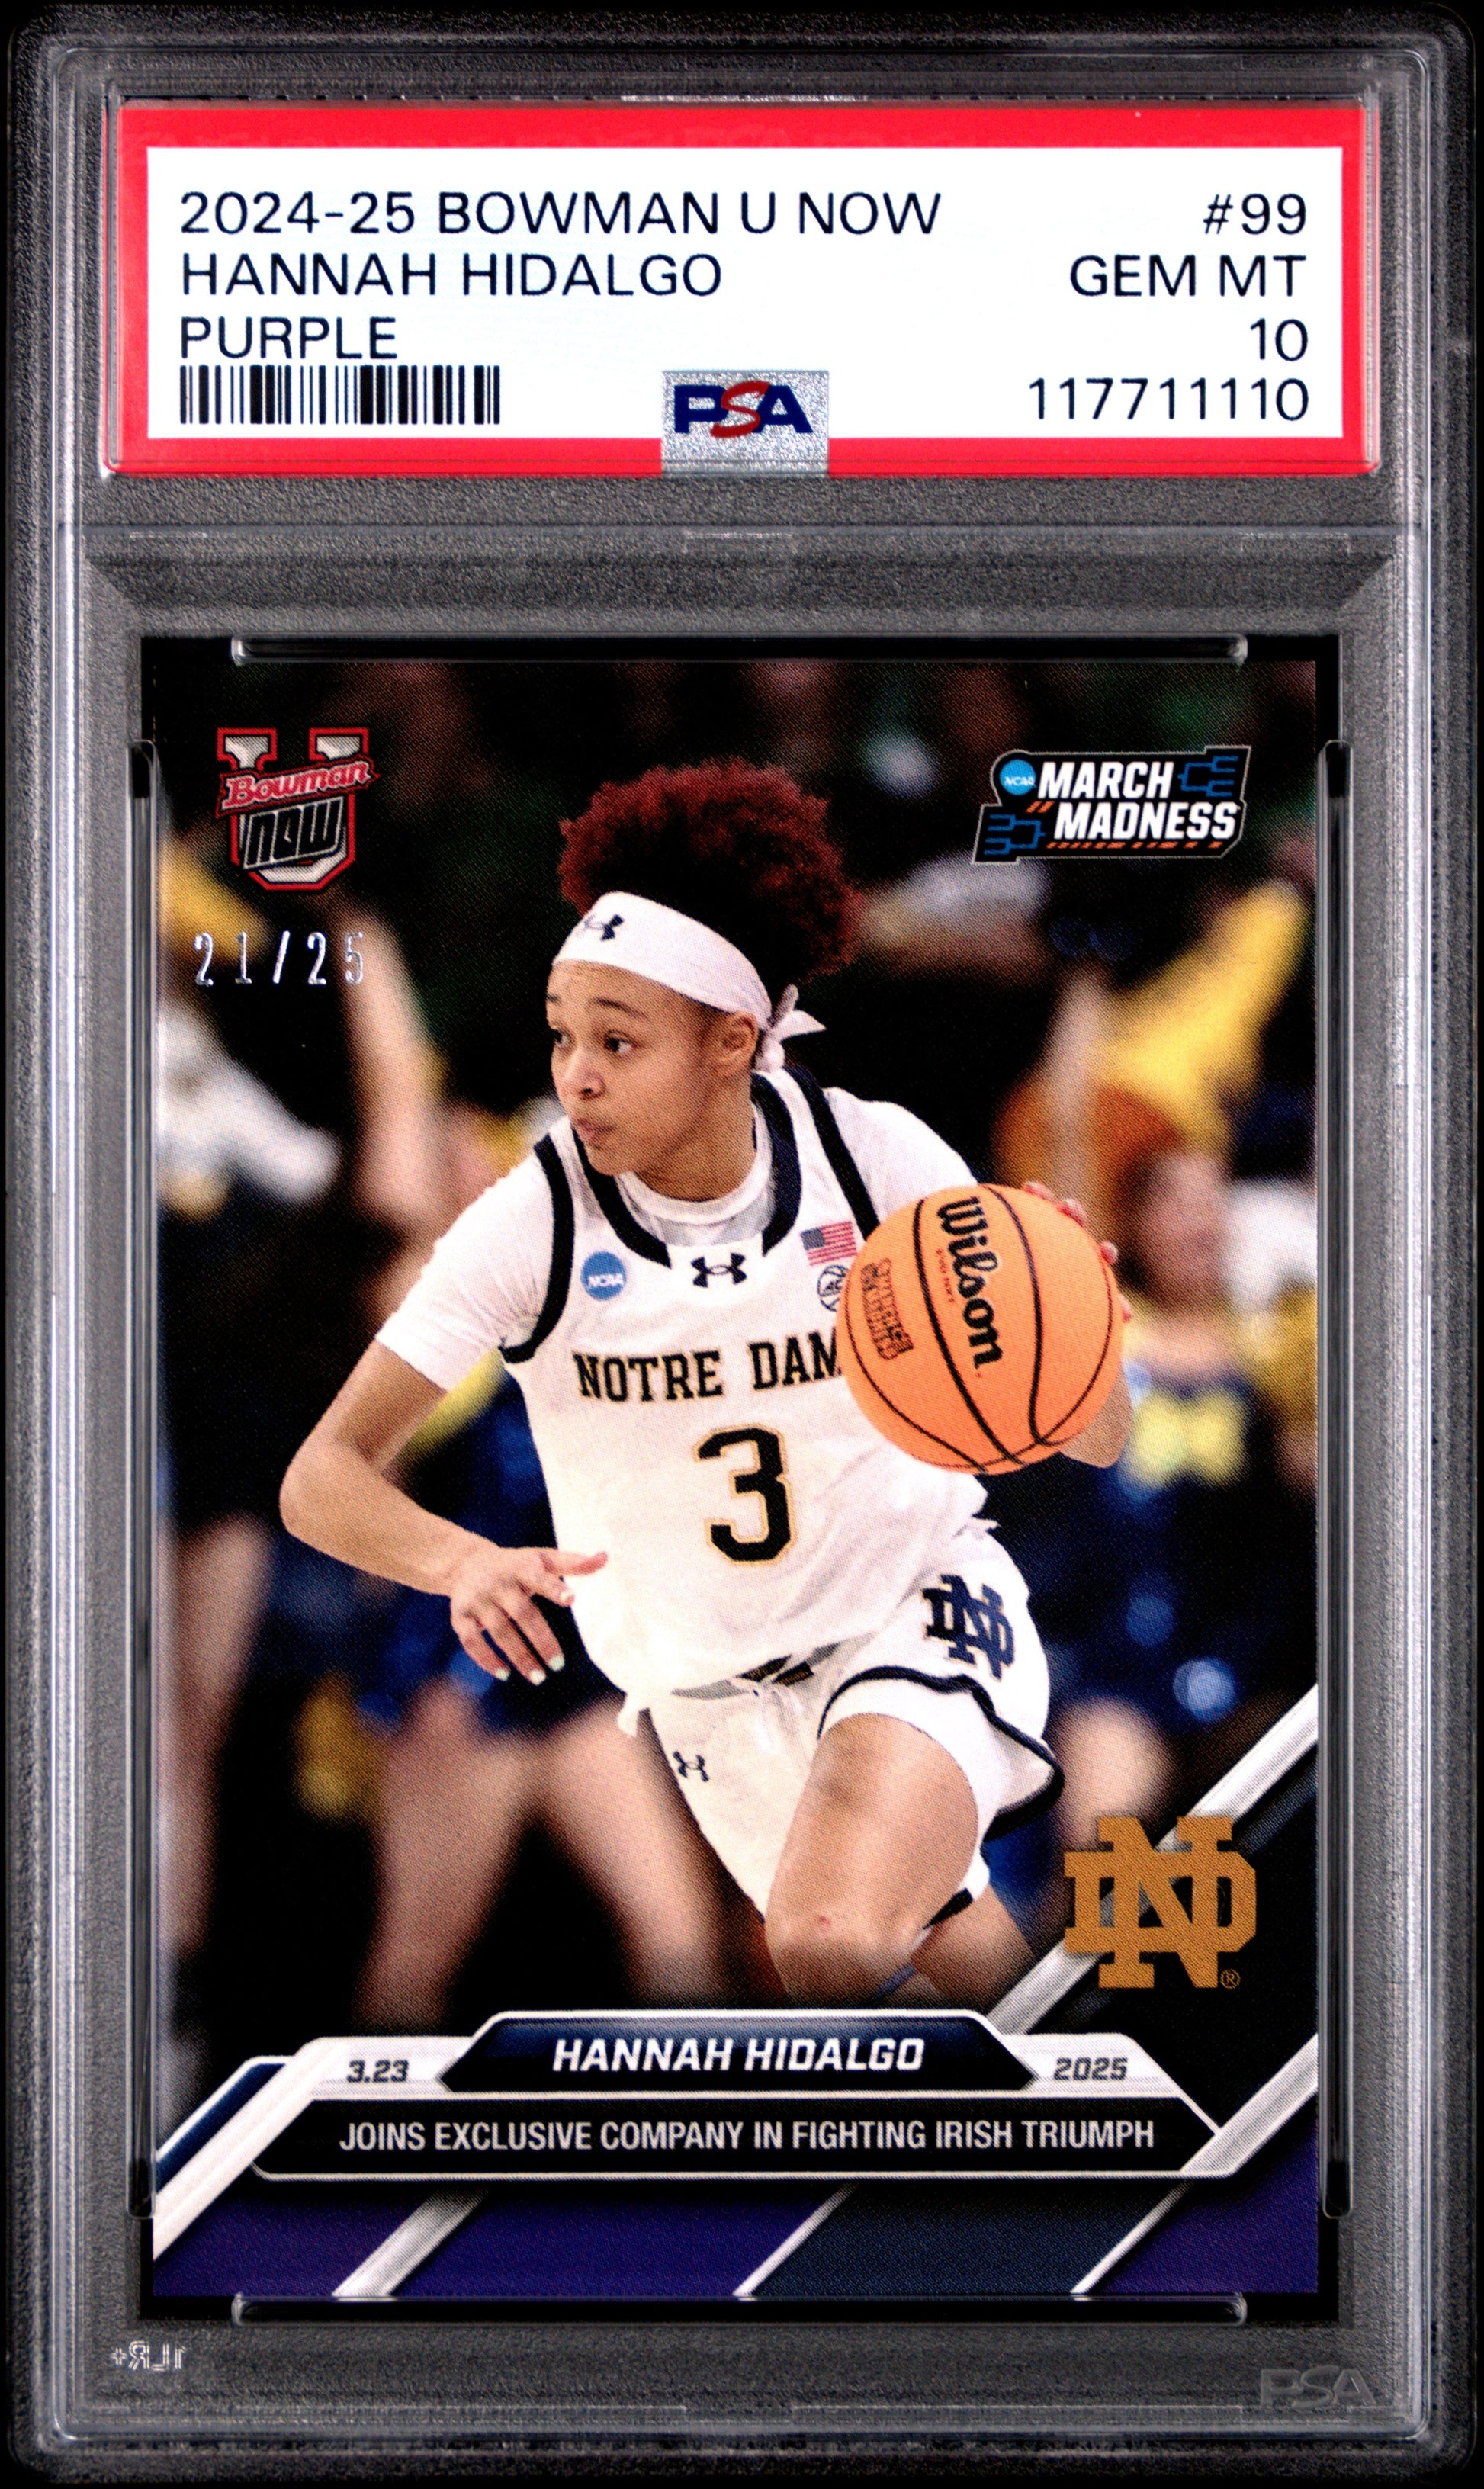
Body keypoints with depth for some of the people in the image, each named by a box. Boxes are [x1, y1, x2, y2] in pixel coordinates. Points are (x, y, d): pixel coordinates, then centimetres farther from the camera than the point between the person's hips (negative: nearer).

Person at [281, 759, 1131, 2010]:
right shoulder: (531, 1226, -19)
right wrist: (467, 1563, -40)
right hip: (717, 1700, 2)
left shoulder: (877, 1159, -18)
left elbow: (1095, 1440, -12)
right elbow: (323, 1479, -20)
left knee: (832, 1944, -31)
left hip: (915, 1612, -2)